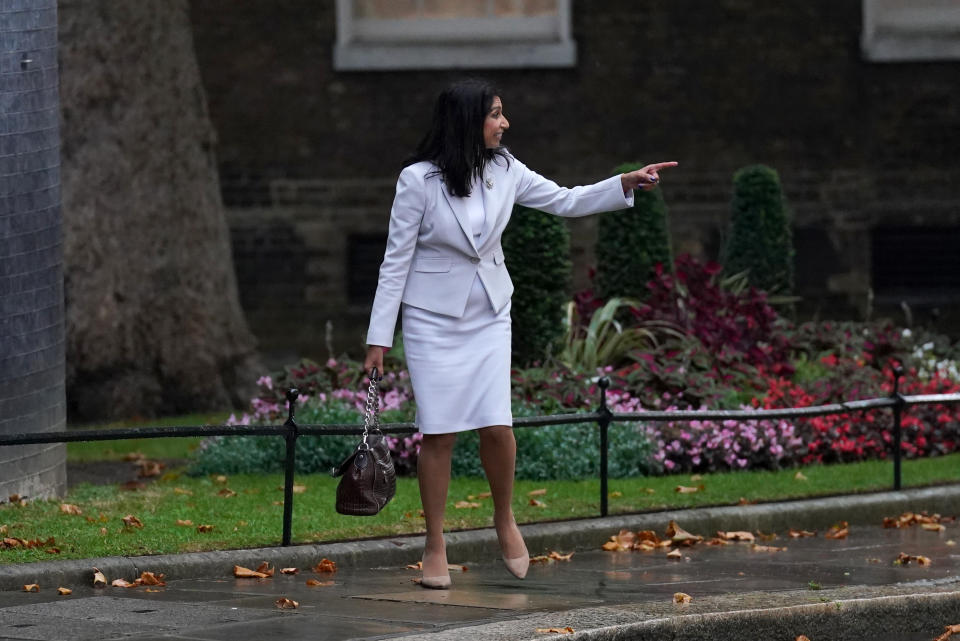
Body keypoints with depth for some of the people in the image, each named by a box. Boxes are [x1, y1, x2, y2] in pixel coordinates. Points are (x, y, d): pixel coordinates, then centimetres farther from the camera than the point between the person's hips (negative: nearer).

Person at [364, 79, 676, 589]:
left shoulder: (503, 170, -2)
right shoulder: (418, 180, -14)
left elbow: (565, 201, 6)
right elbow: (396, 260, -10)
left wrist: (626, 184, -8)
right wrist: (379, 337, -9)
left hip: (488, 316, 3)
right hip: (432, 317, -3)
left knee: (496, 425, -8)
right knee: (439, 433, -3)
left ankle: (504, 519, 17)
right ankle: (435, 548, 10)